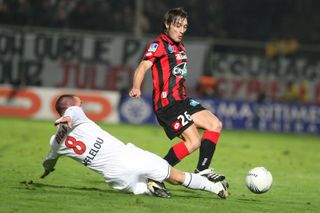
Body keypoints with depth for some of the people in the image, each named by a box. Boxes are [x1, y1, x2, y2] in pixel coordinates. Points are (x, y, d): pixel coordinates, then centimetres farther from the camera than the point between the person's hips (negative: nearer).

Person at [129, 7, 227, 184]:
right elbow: (144, 66, -20)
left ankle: (203, 170, 6)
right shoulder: (159, 44, -7)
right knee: (193, 142, -15)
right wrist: (136, 87, -38)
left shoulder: (180, 47, 20)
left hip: (181, 101, 9)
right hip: (167, 103, -9)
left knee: (215, 125, 2)